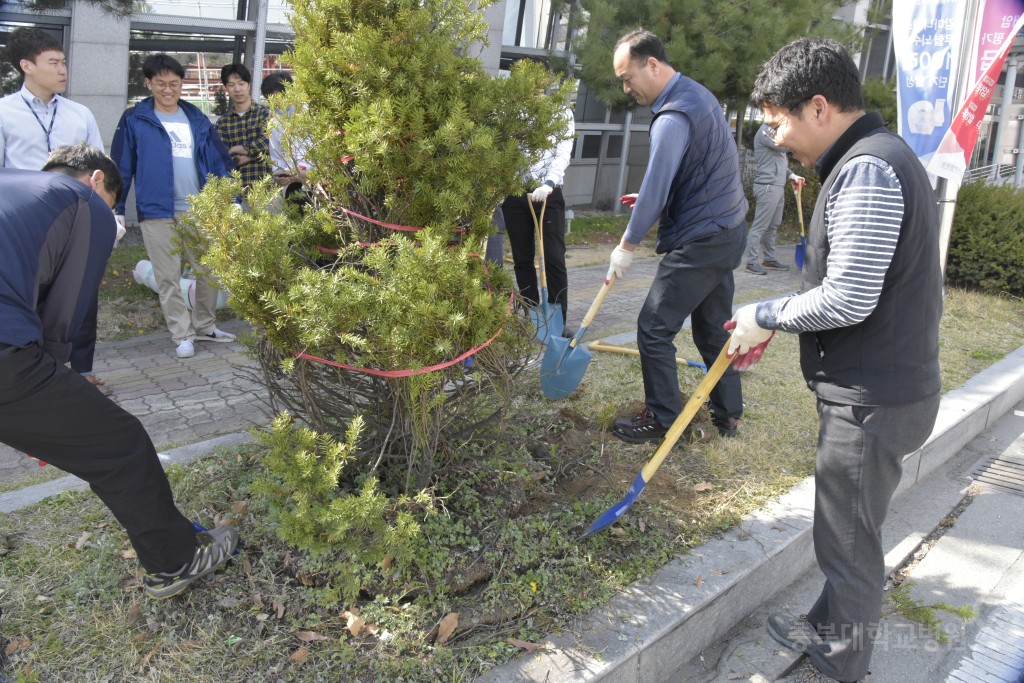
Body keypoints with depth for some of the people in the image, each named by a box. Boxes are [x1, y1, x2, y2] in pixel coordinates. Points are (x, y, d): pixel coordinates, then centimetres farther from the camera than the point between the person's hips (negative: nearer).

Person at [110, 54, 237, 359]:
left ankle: (204, 326, 25)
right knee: (169, 277, 2)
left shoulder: (197, 119, 9)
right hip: (157, 211, -3)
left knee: (209, 270, 8)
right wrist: (116, 209, -3)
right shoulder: (134, 120, 0)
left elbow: (220, 161, 9)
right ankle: (183, 334, 12)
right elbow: (121, 168, 0)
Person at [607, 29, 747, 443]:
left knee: (654, 330, -1)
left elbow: (654, 191, -20)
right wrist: (656, 196, 16)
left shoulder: (673, 117, -21)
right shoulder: (697, 93, 11)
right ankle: (728, 415, 26)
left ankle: (661, 421, 9)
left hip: (699, 242, -10)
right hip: (726, 230, 10)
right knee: (712, 328, 17)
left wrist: (627, 245, -9)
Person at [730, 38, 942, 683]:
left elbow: (847, 299, -26)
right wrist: (774, 324, 12)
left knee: (850, 539, 6)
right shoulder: (878, 158, 12)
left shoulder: (866, 171, -22)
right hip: (877, 385, 10)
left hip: (873, 400, -10)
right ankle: (829, 627, 43)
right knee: (845, 527, 24)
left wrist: (767, 315, -11)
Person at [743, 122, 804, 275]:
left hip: (778, 186, 10)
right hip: (768, 186, -10)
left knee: (773, 225, 11)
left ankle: (770, 259, 17)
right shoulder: (765, 131, -9)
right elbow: (784, 145, -21)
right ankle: (752, 261, -6)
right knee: (760, 226, -8)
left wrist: (791, 175, 9)